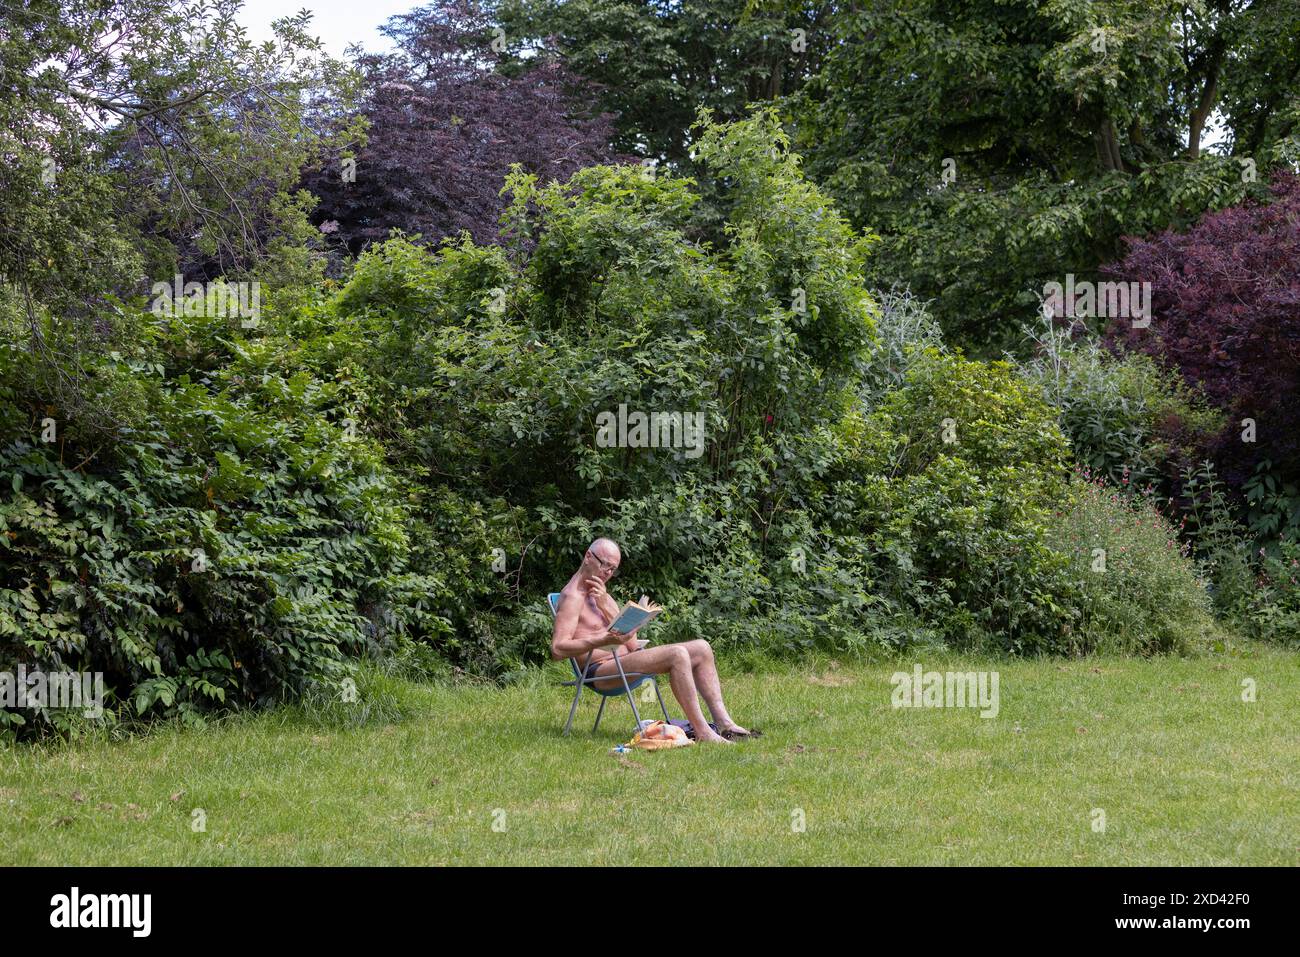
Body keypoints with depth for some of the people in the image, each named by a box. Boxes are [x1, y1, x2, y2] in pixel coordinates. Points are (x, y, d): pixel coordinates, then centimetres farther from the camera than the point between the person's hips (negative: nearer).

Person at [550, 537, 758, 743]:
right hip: (599, 671, -10)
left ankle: (724, 723, -2)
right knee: (678, 655, -28)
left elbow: (632, 643, 9)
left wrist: (605, 606, -5)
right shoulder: (572, 597, -7)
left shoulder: (598, 593, 21)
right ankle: (702, 733, -28)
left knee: (701, 648, 4)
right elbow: (558, 650, -21)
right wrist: (605, 640, -30)